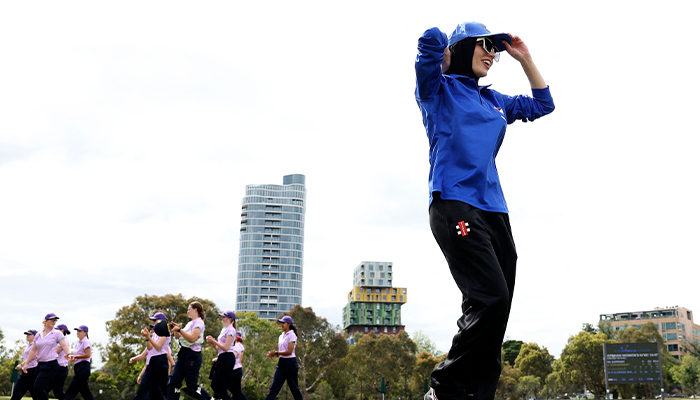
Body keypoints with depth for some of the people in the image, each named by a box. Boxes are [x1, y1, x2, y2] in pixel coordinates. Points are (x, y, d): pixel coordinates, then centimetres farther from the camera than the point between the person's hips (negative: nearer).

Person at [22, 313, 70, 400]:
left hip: (51, 364, -5)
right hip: (40, 365, 5)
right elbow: (33, 350, 17)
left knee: (38, 387, -15)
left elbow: (64, 345, -11)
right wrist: (26, 363, 15)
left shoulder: (57, 333, 0)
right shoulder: (38, 335, 13)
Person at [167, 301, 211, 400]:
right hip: (183, 354, 9)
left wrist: (179, 329, -19)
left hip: (192, 355, -9)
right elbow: (178, 337, 22)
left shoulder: (199, 322, -8)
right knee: (173, 382, -1)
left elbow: (192, 338, -21)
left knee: (191, 386, -7)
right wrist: (176, 329, 4)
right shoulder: (189, 323, 18)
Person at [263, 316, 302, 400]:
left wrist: (276, 352, -17)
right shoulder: (281, 336, 15)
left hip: (290, 362, -7)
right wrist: (273, 354, 0)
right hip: (281, 362, 8)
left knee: (294, 387, 3)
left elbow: (289, 352, -18)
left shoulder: (291, 335, -10)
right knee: (274, 387, -2)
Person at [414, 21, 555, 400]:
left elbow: (542, 103, 35)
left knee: (496, 306, -1)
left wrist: (525, 58, 28)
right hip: (454, 203, -7)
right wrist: (449, 60, 12)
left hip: (494, 209, 8)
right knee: (490, 299, -20)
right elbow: (432, 41, -10)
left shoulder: (494, 101, 26)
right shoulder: (438, 88, 7)